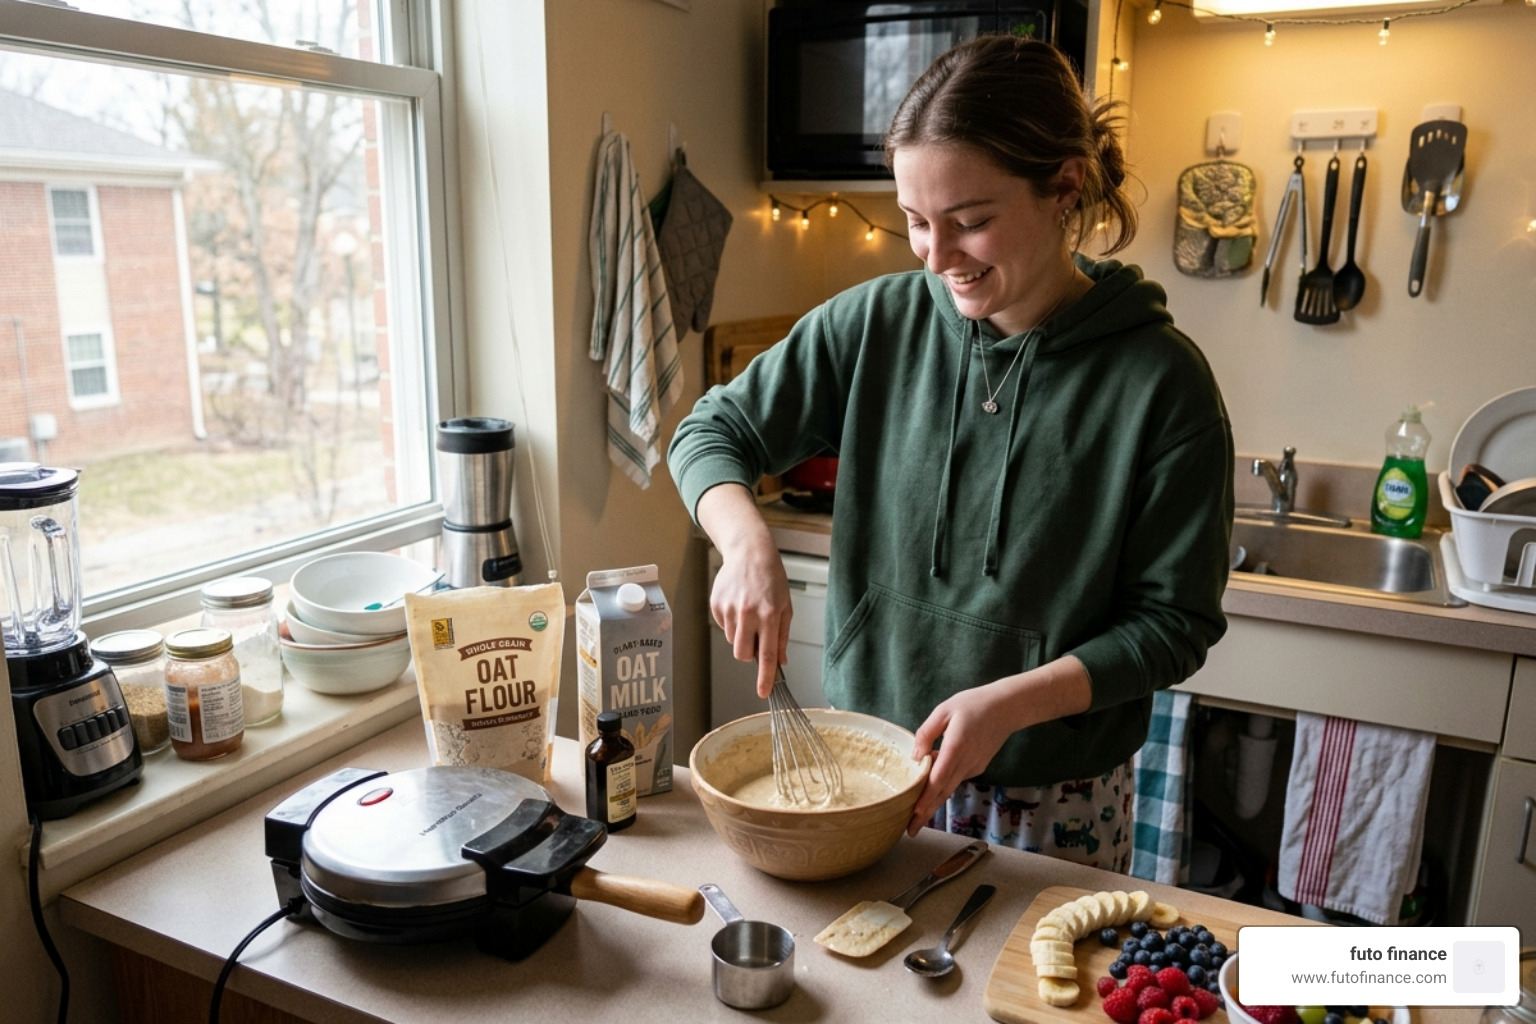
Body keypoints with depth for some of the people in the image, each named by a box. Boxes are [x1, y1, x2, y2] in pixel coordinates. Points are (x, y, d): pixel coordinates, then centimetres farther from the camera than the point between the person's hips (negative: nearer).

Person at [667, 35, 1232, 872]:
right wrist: (748, 544, -20)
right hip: (865, 764, 3)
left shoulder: (1161, 381, -14)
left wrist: (1010, 703, -22)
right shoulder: (875, 324, -7)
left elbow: (1174, 621, -10)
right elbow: (711, 430, 0)